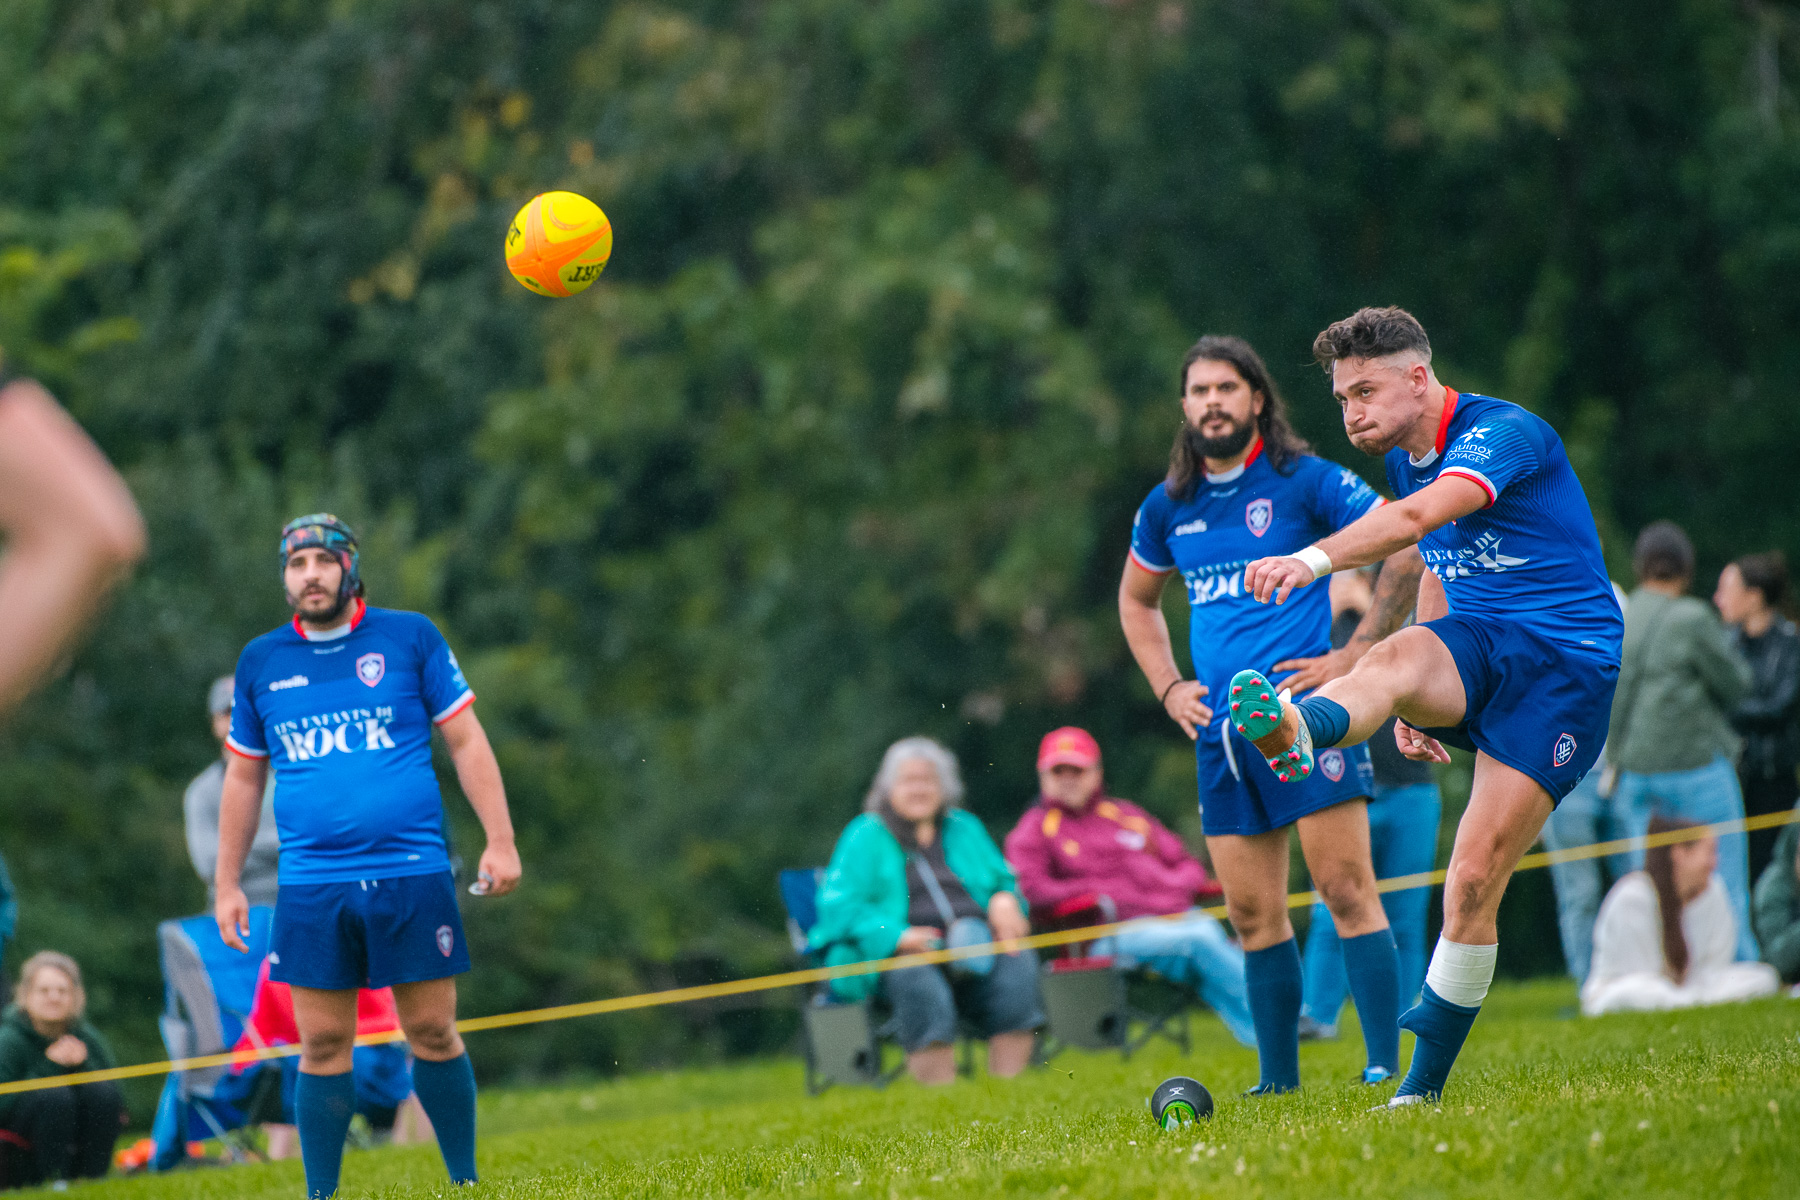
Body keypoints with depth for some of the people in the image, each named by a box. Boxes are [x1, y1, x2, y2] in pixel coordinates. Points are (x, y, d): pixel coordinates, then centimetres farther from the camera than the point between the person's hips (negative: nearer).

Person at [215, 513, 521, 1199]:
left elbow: (466, 741, 5)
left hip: (413, 877, -1)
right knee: (322, 1047, 0)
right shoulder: (261, 663, 9)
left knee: (433, 1034, 1)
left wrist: (500, 842, -2)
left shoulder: (410, 637, 3)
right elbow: (243, 778, 17)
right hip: (311, 886, 1)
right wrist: (228, 885, 14)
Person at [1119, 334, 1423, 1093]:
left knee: (1347, 892, -10)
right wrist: (1168, 687, 16)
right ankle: (1278, 1081, 10)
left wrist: (1357, 654, -6)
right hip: (1220, 731, 5)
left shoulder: (1305, 481, -3)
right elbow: (1136, 600, 30)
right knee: (1253, 915, 5)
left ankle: (1387, 1065, -10)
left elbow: (1409, 547, -3)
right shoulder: (1169, 508, 13)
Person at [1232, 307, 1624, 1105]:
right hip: (1472, 649, 6)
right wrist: (1418, 700, 20)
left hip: (1565, 663, -6)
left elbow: (1420, 516, -34)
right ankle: (1295, 733, -66)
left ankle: (1426, 1081, 0)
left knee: (1475, 880, -12)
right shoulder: (1409, 462, 13)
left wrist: (1314, 560, -49)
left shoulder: (1504, 434, -15)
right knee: (1395, 660, -32)